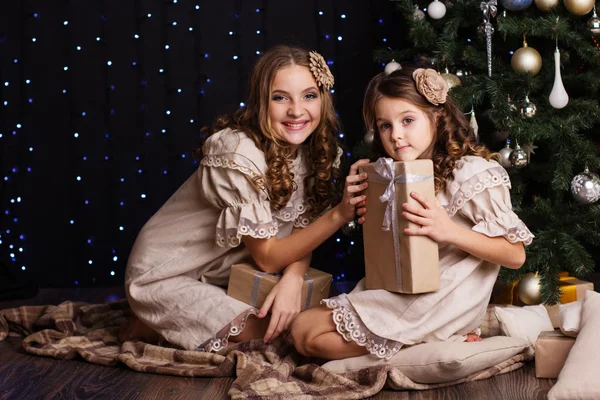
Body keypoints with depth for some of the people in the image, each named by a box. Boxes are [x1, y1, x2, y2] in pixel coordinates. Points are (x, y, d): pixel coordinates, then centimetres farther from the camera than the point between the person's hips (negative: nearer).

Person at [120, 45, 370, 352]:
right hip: (165, 277, -8)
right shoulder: (238, 153, -28)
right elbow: (267, 257, -24)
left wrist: (293, 278, -26)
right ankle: (152, 327, 2)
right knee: (265, 333, -20)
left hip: (223, 274, 8)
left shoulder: (311, 149, -6)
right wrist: (340, 214, -34)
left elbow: (301, 233, -4)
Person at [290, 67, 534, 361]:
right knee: (301, 329, 3)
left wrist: (450, 231, -27)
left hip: (440, 303, -9)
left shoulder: (473, 173, -14)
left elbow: (515, 255, -15)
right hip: (397, 291, 9)